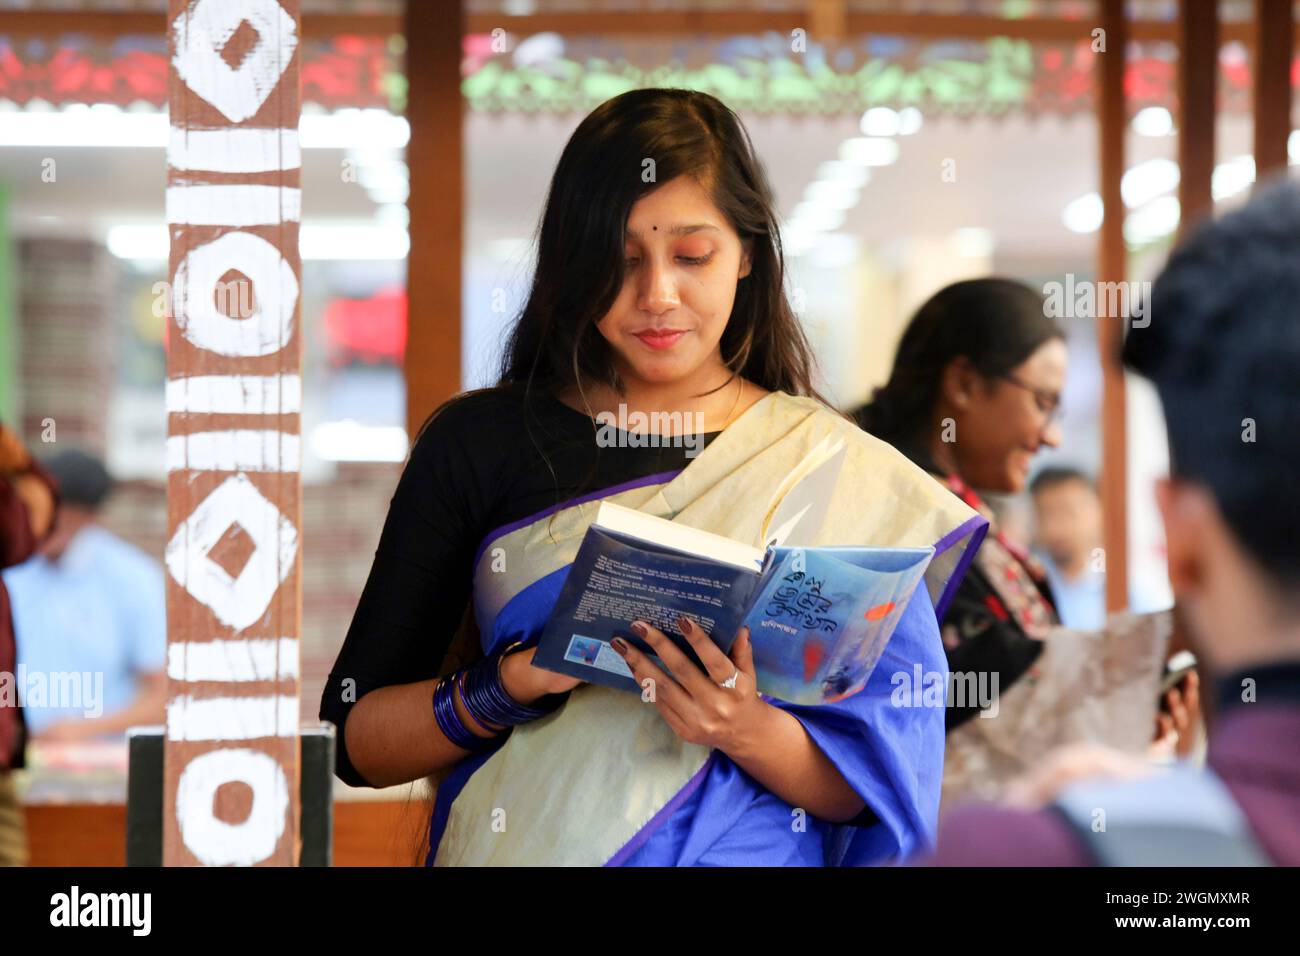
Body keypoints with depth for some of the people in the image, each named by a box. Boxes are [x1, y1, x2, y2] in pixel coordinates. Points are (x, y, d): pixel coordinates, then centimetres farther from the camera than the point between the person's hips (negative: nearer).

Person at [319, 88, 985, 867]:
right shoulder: (477, 443, 7)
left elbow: (875, 786, 3)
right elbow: (358, 736, 6)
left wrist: (748, 731, -14)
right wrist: (505, 688, -9)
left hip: (746, 853, -1)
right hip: (517, 844, 1)